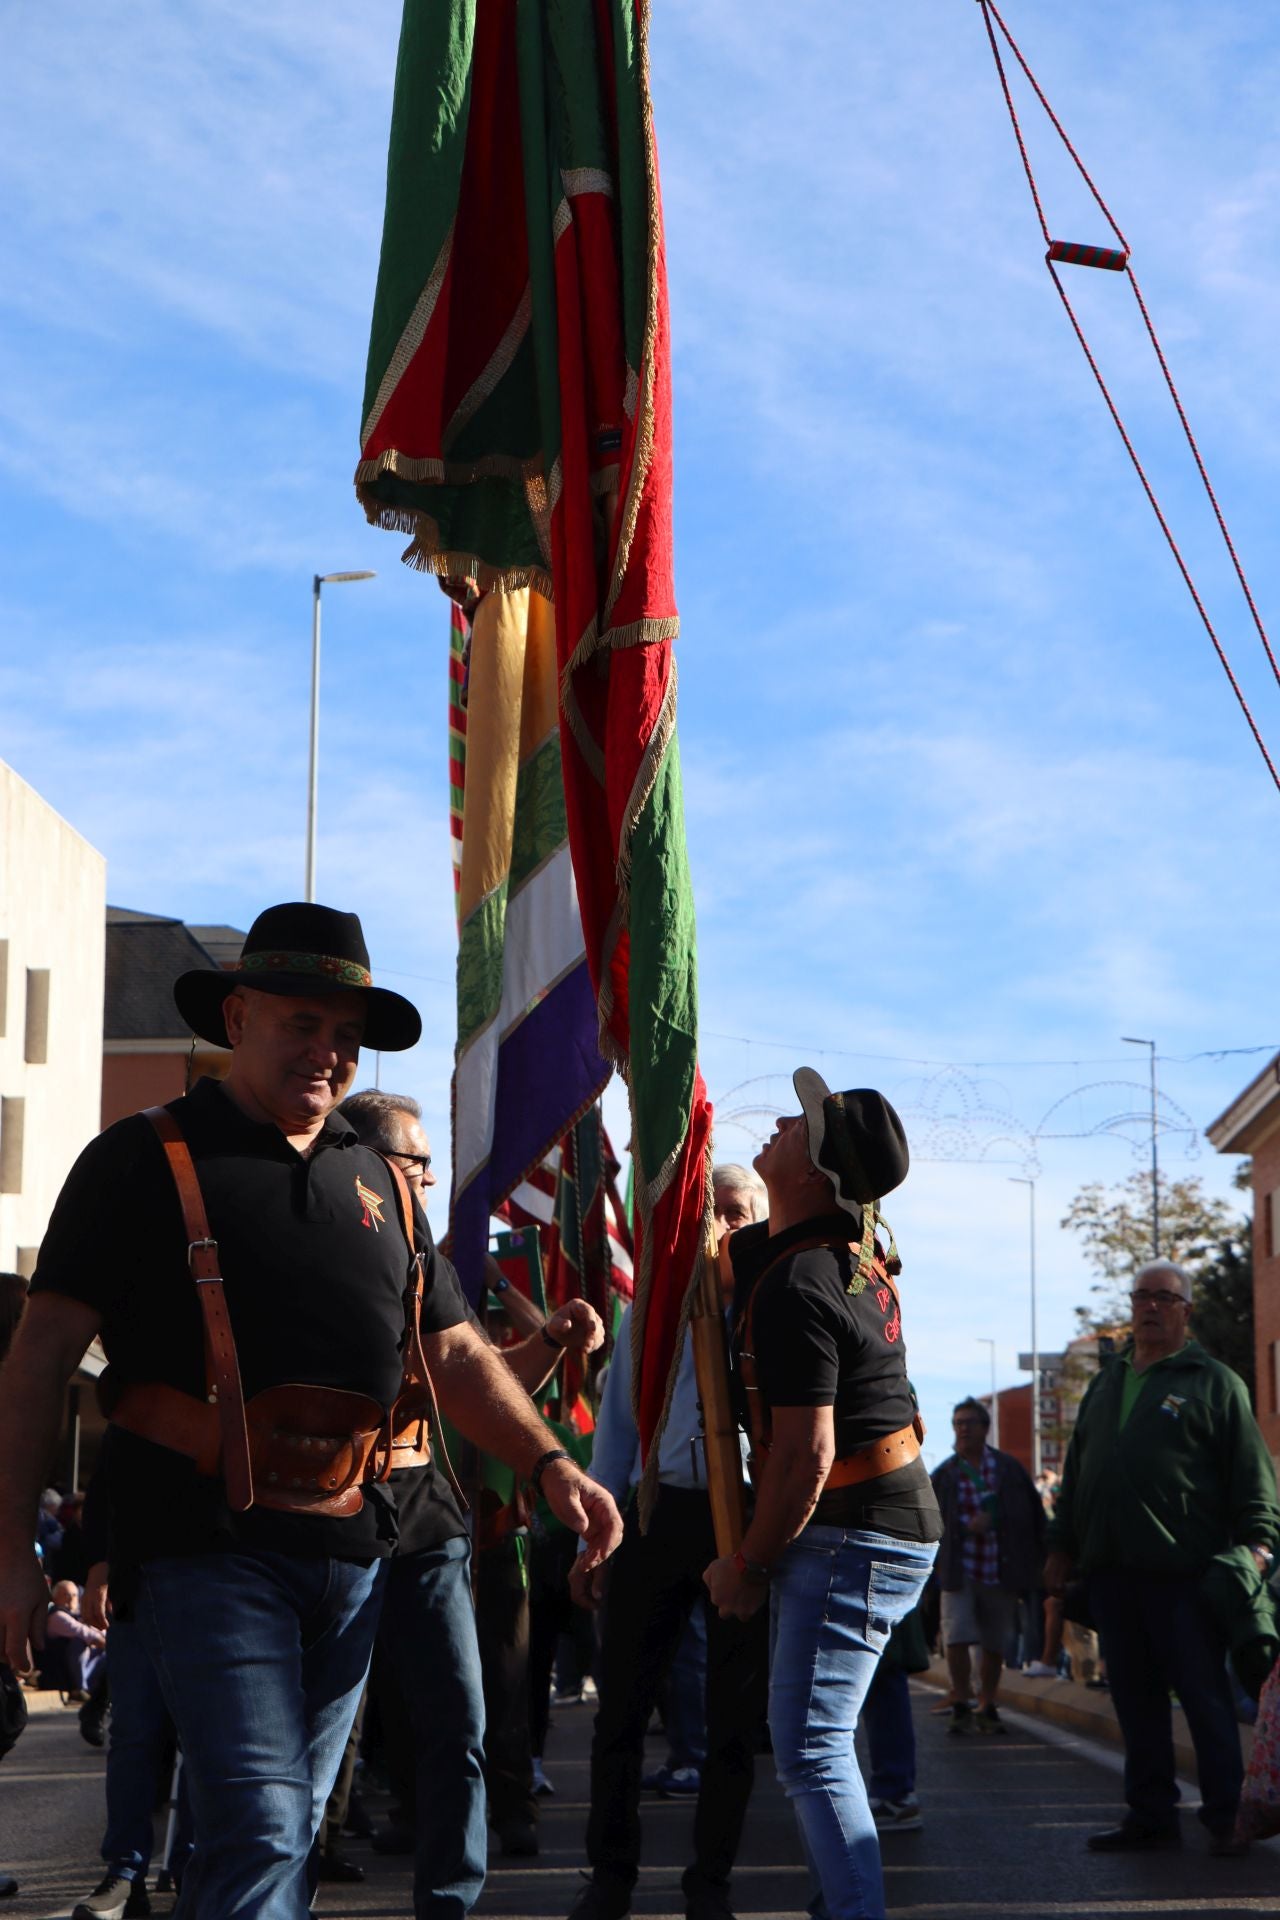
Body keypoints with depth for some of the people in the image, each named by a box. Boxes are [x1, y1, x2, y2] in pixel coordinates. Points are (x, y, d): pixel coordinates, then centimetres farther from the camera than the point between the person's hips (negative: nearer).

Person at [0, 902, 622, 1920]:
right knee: (260, 1830, -16)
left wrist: (550, 1465, 2)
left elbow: (455, 1354, 19)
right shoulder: (145, 1160, -1)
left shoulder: (379, 1184, 17)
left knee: (286, 1831, 11)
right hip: (209, 1540, -6)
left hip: (350, 1547, 6)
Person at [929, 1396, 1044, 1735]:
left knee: (995, 1645, 7)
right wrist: (967, 1528, -14)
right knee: (956, 1637, -14)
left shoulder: (1010, 1468, 6)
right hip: (960, 1570, -2)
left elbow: (1035, 1514, 11)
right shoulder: (944, 1474, 2)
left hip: (1002, 1573, 2)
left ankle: (987, 1709, 20)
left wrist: (1032, 1562, 5)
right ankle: (961, 1707, -3)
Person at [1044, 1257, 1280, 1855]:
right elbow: (1076, 1472, 25)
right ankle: (1150, 1816, 13)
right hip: (1110, 1570, 6)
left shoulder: (1214, 1383, 4)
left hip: (1184, 1574, -5)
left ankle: (1226, 1819, 3)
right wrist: (1062, 1544, 20)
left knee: (1204, 1696, -3)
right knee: (1135, 1699, 7)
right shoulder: (1106, 1383, 21)